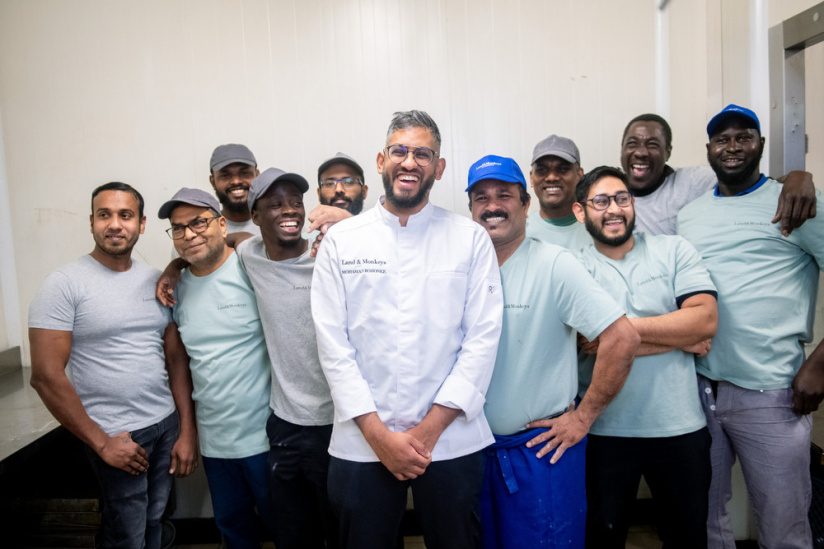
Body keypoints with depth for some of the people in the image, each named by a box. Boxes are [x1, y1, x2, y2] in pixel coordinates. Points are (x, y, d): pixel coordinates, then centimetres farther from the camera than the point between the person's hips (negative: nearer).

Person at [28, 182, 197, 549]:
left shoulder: (156, 282, 5)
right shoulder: (65, 284, -11)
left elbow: (175, 357, 6)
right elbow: (46, 376, -13)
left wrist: (188, 431, 2)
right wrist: (101, 443, -11)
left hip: (166, 424, 5)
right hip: (116, 437, -4)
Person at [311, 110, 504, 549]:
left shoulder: (471, 239, -1)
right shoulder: (340, 241, 1)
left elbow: (482, 338, -5)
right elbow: (332, 343, -3)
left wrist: (429, 429, -10)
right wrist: (378, 433, -8)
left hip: (451, 441, 0)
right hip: (361, 442, 1)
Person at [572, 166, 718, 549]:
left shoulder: (674, 251, 1)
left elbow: (706, 319, -11)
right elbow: (589, 343, -16)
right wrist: (682, 339, -13)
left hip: (679, 427, 2)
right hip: (605, 428, -1)